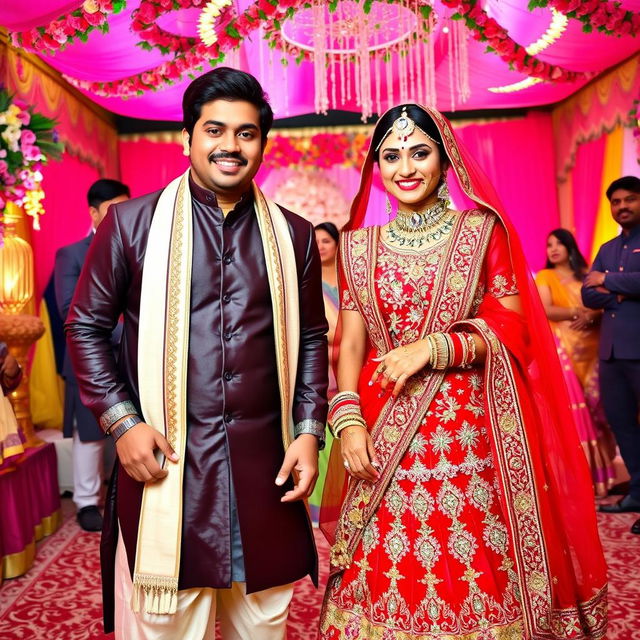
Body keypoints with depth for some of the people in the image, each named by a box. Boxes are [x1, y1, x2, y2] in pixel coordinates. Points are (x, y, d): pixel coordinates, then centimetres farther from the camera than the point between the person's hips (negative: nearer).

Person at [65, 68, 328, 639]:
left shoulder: (293, 235, 8)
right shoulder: (132, 222, 1)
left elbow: (311, 339, 12)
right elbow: (86, 325, 4)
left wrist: (309, 431, 3)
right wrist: (121, 421, -6)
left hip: (266, 465, 3)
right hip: (163, 463, -2)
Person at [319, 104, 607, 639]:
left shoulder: (483, 230, 3)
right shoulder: (358, 245, 8)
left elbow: (512, 328, -2)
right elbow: (351, 342, 5)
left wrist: (434, 347, -15)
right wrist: (348, 419, -8)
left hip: (468, 431, -1)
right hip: (384, 434, 2)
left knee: (475, 575, 4)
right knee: (391, 577, 7)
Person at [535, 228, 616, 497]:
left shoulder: (586, 275, 16)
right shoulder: (544, 276, 7)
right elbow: (545, 310, -7)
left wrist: (591, 316, -13)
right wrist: (577, 312, -9)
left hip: (591, 346, 3)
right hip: (563, 348, -3)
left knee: (596, 406, 2)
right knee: (572, 409, -8)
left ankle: (601, 473, 10)